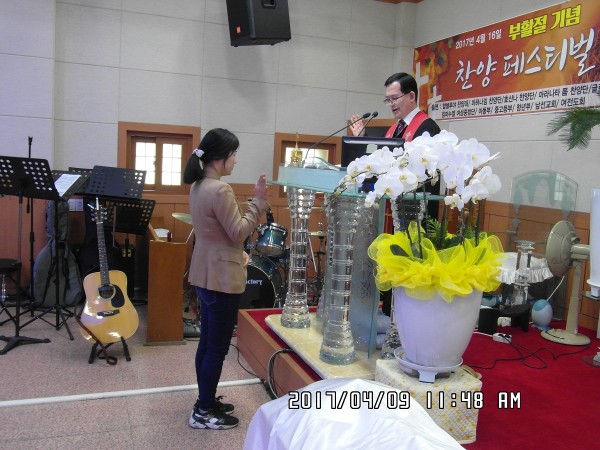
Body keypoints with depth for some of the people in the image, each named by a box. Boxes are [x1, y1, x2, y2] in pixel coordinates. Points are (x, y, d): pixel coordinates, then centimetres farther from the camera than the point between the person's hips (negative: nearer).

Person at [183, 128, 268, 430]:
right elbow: (238, 232, -17)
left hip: (206, 274, 10)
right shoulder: (220, 190, -21)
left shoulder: (198, 186, 10)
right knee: (218, 347, 2)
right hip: (222, 277, -10)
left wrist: (237, 252, 14)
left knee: (207, 342, 17)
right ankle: (204, 413, 13)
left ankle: (205, 402, 30)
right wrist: (258, 201, -14)